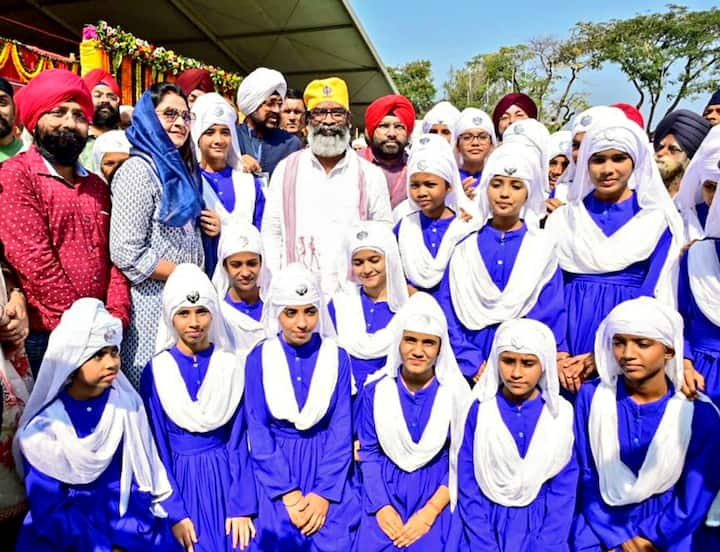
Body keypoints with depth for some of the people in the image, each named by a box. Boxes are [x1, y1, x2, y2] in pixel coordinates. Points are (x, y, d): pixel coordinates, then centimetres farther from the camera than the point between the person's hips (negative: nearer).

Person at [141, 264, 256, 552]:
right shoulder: (156, 371, -4)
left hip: (227, 477, 1)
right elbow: (157, 448, -3)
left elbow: (239, 441, -3)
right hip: (179, 481, 0)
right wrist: (174, 513, -10)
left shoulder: (232, 365, -3)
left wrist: (241, 506, -10)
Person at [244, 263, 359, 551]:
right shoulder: (259, 358, -3)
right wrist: (287, 492, -13)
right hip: (275, 466, 0)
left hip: (325, 462, 0)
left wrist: (325, 491, -14)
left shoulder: (337, 357, -3)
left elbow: (341, 430, -4)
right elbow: (257, 429, -5)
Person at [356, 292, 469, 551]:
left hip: (436, 496, -1)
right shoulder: (376, 391, -3)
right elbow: (369, 452, 1)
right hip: (386, 492, 1)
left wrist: (430, 512, -12)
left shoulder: (457, 392, -7)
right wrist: (382, 507, -10)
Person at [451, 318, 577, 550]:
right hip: (483, 525, -1)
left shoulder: (561, 414, -3)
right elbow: (467, 487, -3)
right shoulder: (478, 410, -5)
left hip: (539, 527, 1)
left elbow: (564, 492, 0)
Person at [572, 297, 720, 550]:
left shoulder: (700, 413, -12)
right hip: (602, 524, 0)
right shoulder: (592, 396, -10)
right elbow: (587, 476, -4)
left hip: (670, 530, 0)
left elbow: (693, 502, -7)